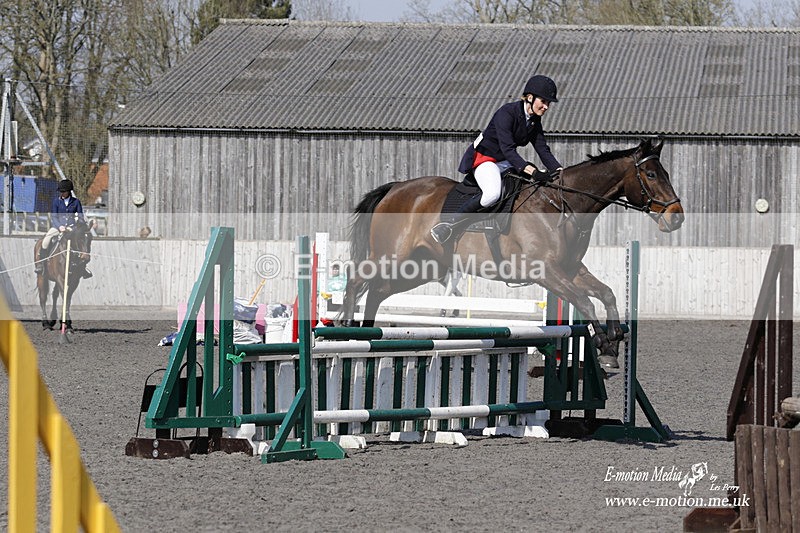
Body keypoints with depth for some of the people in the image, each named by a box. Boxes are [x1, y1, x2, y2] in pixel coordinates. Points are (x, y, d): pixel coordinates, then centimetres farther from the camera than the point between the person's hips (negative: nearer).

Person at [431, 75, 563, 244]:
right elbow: (507, 149, -30)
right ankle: (450, 225, -25)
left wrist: (559, 171, -15)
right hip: (484, 159, -9)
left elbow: (543, 150, 3)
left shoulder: (535, 120, 4)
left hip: (506, 164, 9)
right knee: (492, 193, -38)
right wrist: (532, 171, -40)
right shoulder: (507, 113, -22)